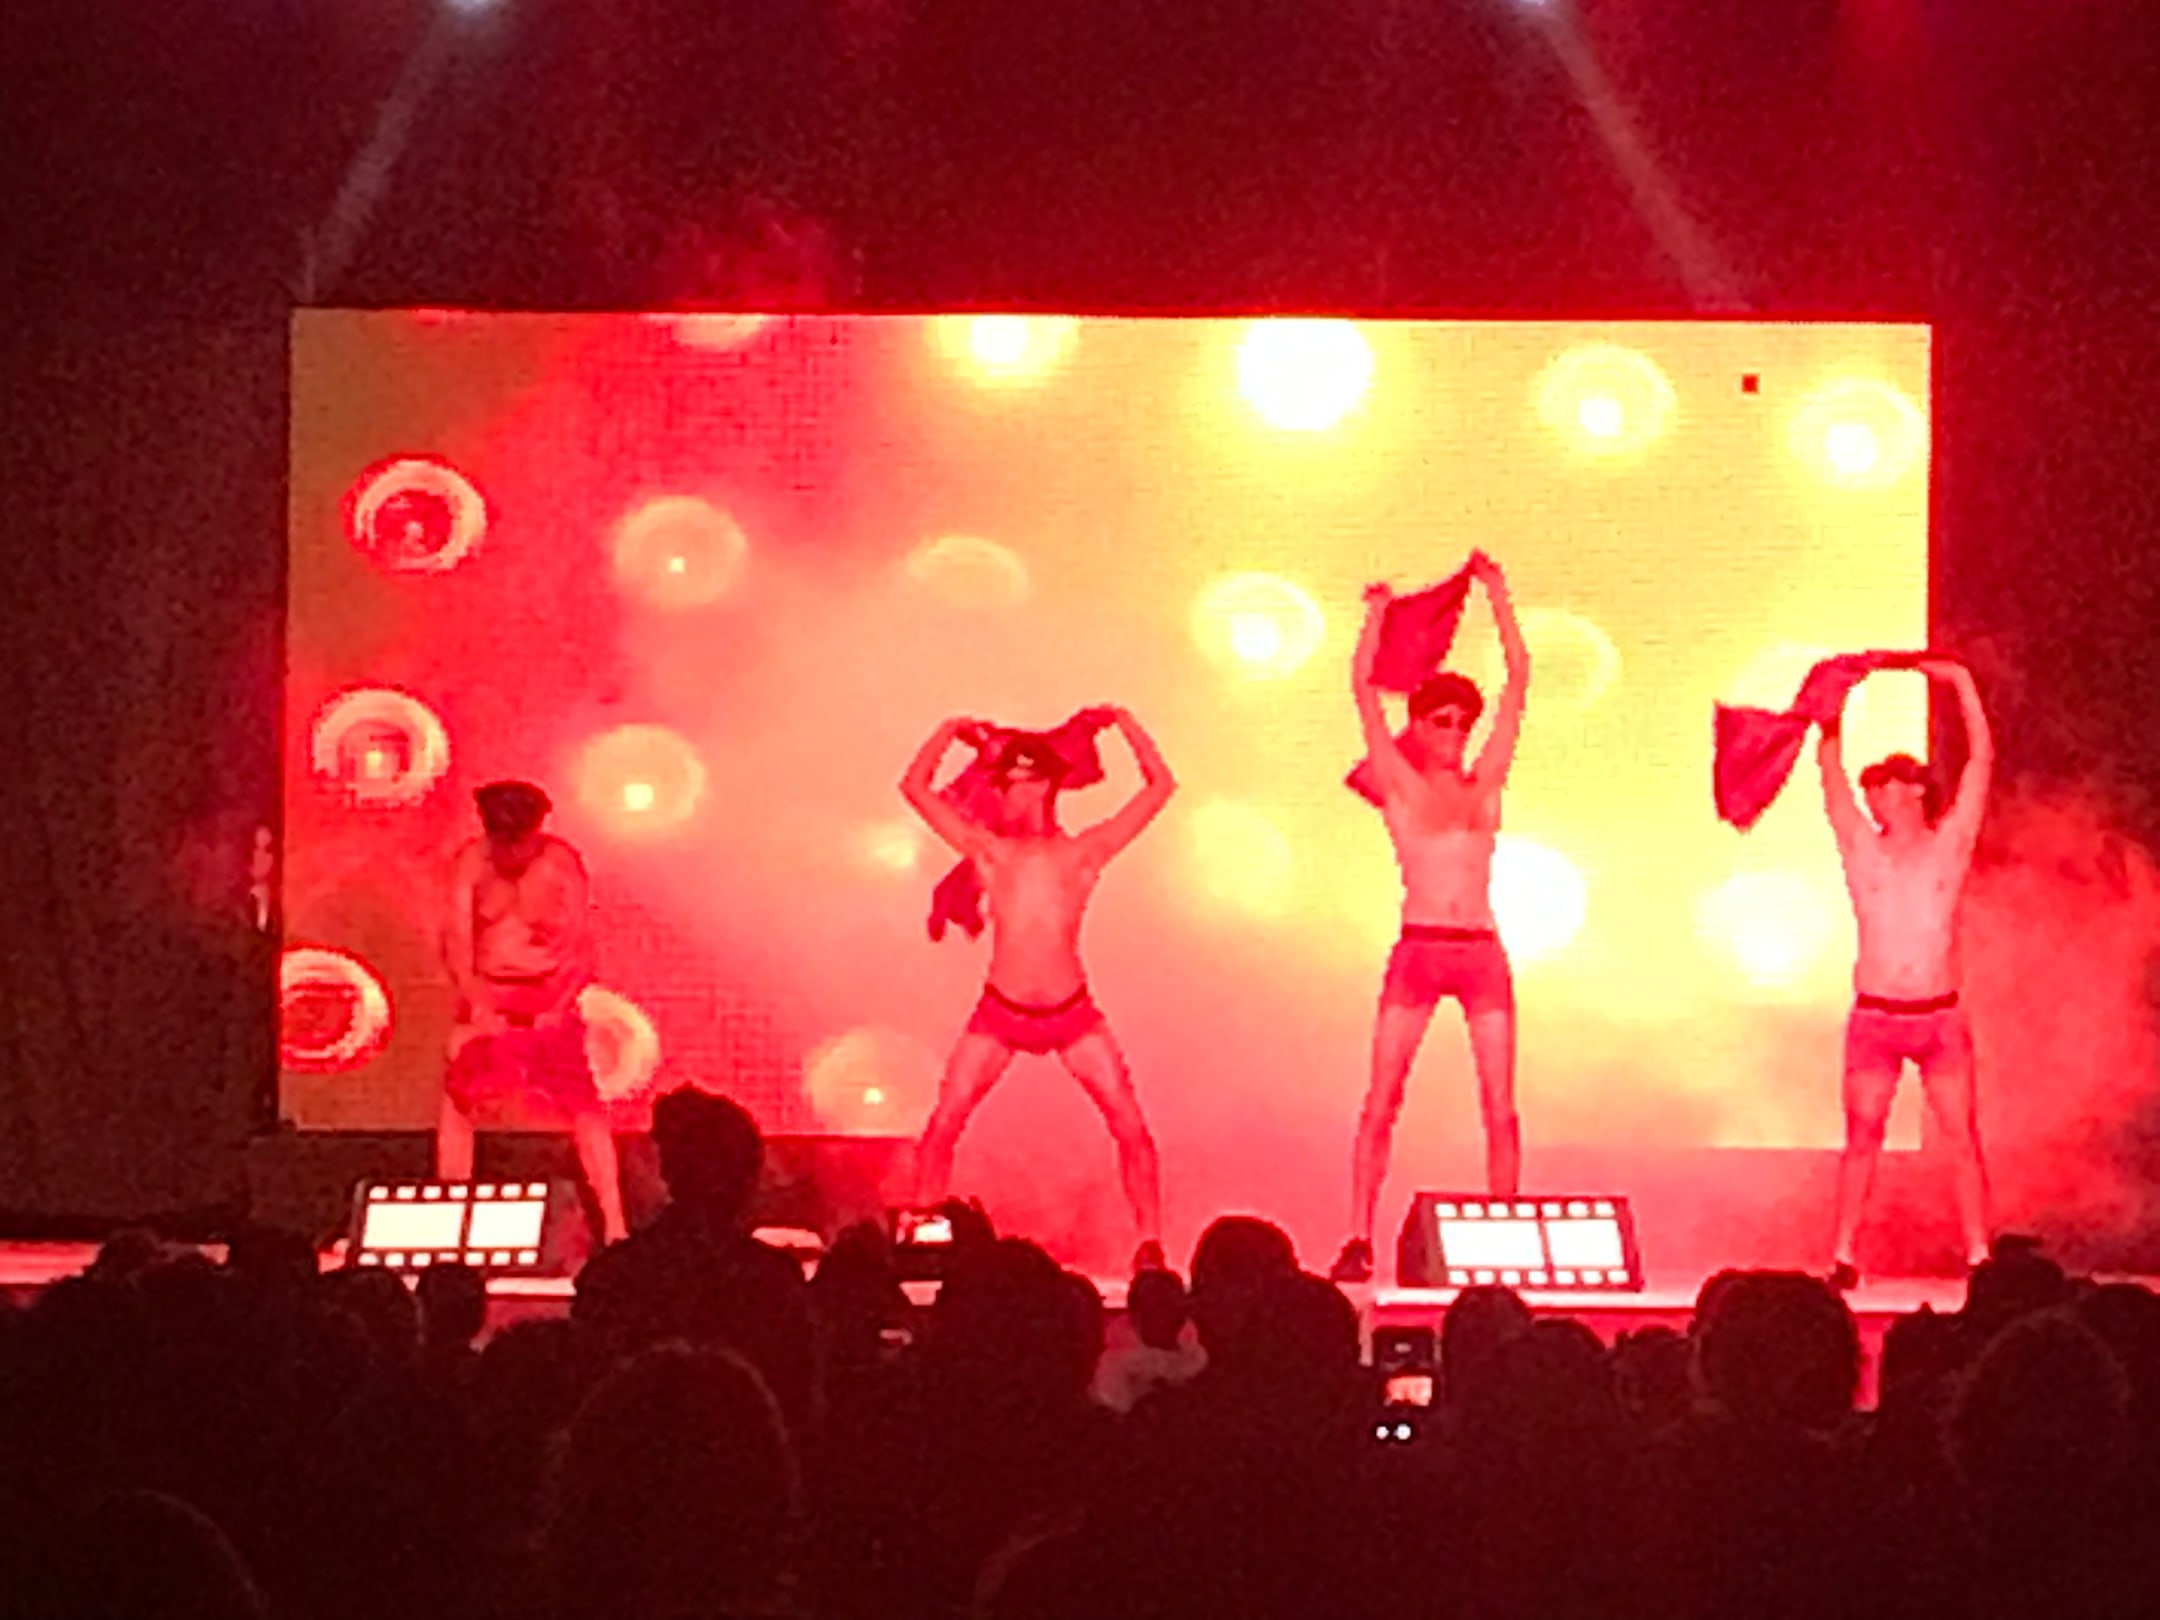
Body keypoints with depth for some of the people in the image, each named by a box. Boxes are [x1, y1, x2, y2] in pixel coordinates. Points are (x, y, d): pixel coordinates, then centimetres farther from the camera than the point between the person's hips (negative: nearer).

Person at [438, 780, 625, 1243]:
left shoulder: (561, 864, -11)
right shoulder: (471, 864, -6)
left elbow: (582, 948, -10)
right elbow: (457, 942, -7)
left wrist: (558, 1007, -18)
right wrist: (477, 1004, -17)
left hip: (550, 1000, -2)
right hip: (488, 997, 2)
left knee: (586, 1108, -10)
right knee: (456, 1102, -3)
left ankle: (613, 1221, -10)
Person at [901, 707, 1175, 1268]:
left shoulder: (1084, 852, 5)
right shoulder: (988, 849, 7)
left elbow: (1160, 786, 6)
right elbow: (915, 786, 9)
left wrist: (1124, 723, 8)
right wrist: (953, 731, 10)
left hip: (1071, 1012, -1)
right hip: (1000, 1012, 1)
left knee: (1130, 1126, -9)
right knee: (943, 1125, -8)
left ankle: (1151, 1242, 1)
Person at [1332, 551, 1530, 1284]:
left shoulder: (1483, 786, 12)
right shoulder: (1401, 786, 6)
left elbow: (1518, 680, 13)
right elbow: (1362, 685, 2)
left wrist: (1498, 597, 14)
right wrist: (1377, 614, 5)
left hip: (1482, 953, 2)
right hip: (1417, 950, -2)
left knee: (1499, 1108, 0)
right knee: (1380, 1103, -4)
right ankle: (1359, 1238, -3)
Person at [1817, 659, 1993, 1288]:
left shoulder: (1949, 846, 4)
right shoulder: (1864, 851, 6)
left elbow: (1981, 760, 0)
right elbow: (1830, 771, 0)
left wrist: (1962, 685, -4)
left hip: (1939, 1017, 0)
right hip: (1875, 1018, 0)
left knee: (1962, 1140, -2)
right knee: (1862, 1137, 0)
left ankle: (1978, 1254, 2)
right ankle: (1843, 1256, 3)